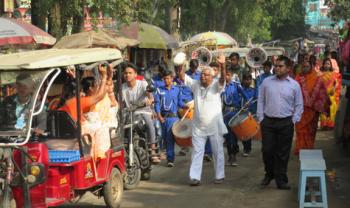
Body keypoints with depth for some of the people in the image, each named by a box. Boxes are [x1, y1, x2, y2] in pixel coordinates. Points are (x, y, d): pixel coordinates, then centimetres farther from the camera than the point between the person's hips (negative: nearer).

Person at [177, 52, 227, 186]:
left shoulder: (216, 86, -6)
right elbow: (183, 77, -3)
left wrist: (222, 66, -44)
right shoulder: (196, 85, 4)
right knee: (197, 152, 4)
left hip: (215, 127, -3)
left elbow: (222, 79, -25)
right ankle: (194, 177, 5)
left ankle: (219, 176, 18)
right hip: (198, 127, 3)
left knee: (218, 152, 7)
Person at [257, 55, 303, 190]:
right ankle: (269, 174, 24)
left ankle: (281, 180, 12)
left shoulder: (294, 85, 3)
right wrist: (261, 118, 3)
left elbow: (299, 105, 8)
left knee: (283, 153, 3)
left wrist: (294, 121, -1)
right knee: (267, 150, 1)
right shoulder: (267, 82, 4)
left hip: (286, 123, -1)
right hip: (268, 122, 1)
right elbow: (260, 101, 8)